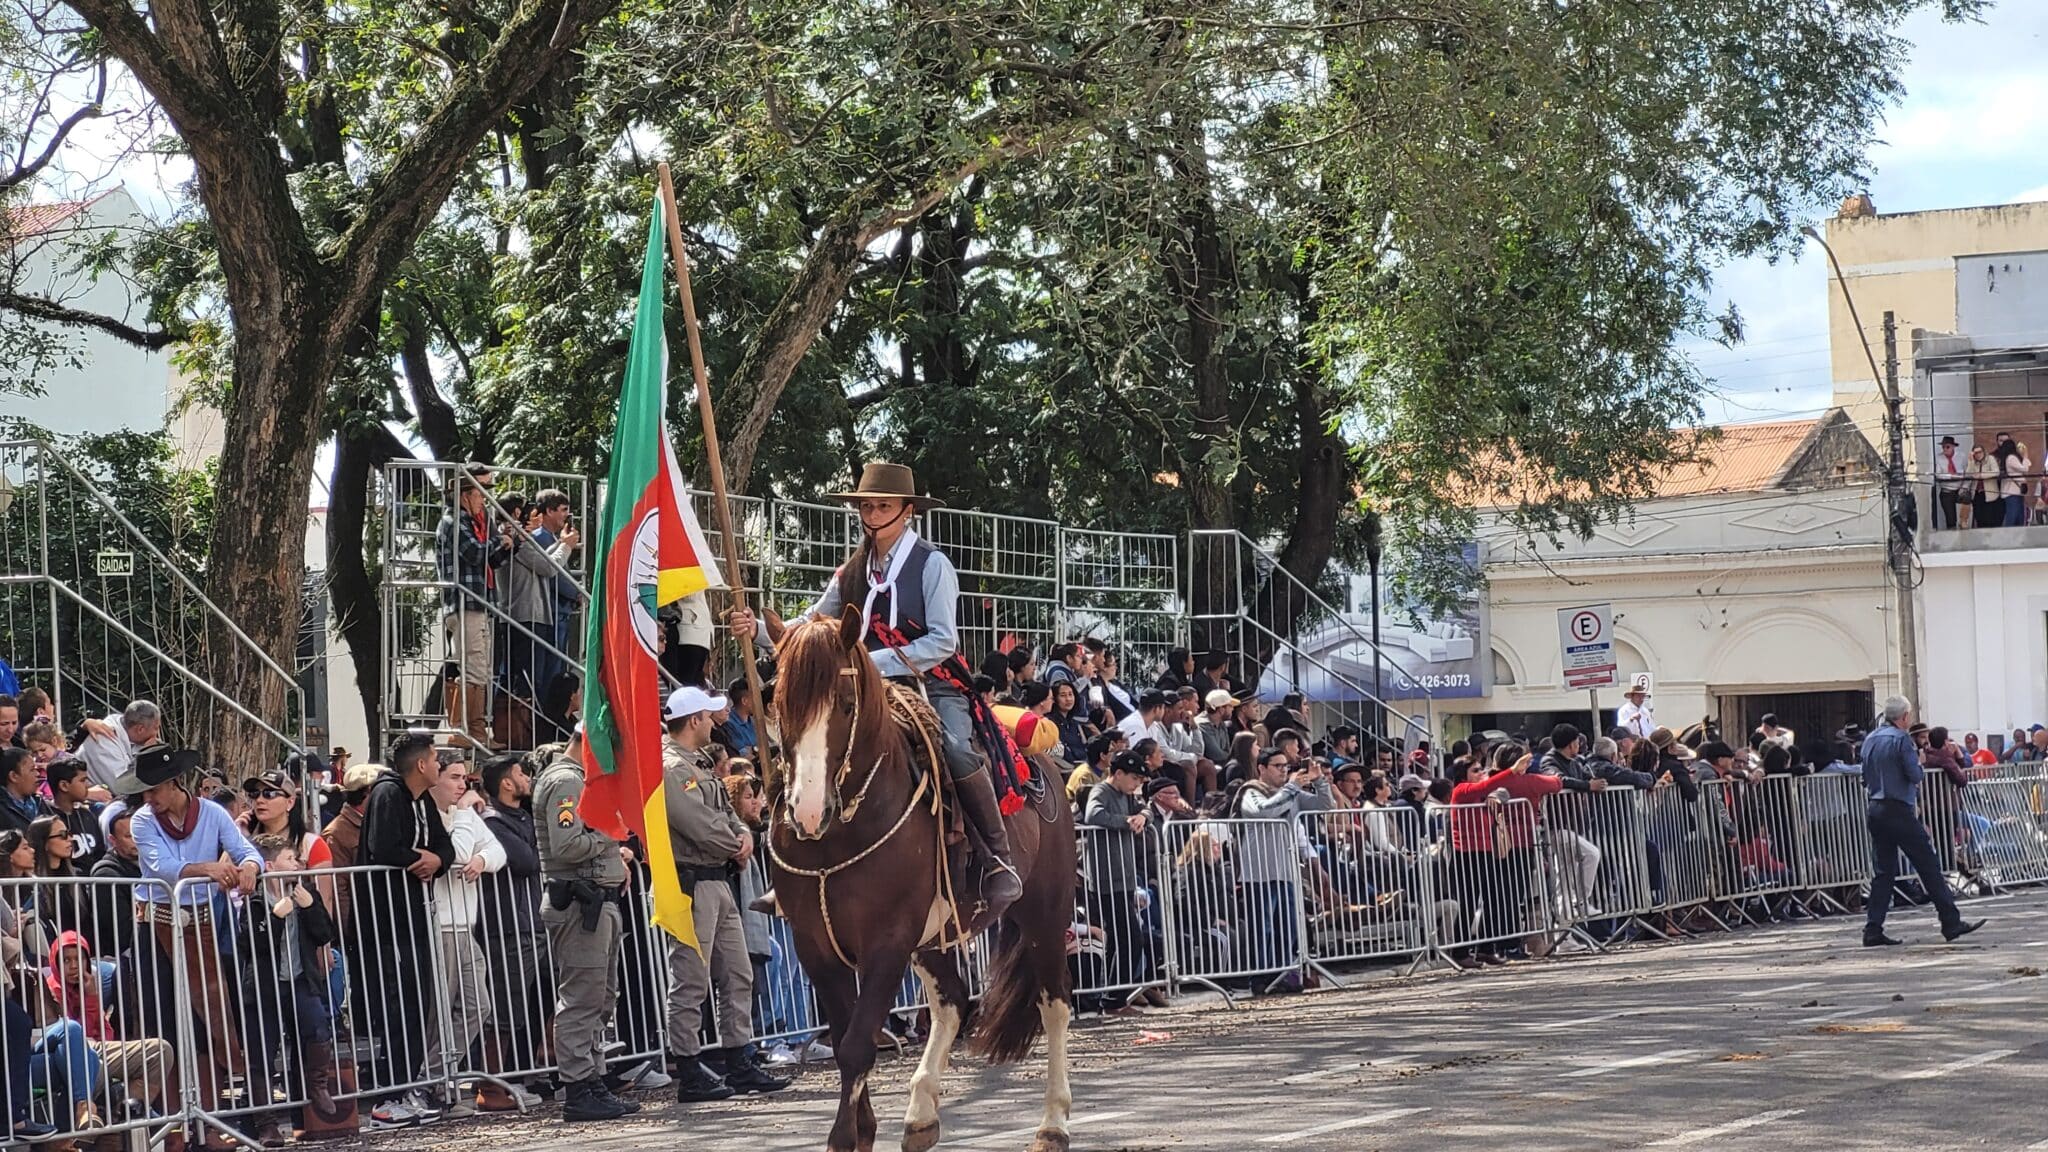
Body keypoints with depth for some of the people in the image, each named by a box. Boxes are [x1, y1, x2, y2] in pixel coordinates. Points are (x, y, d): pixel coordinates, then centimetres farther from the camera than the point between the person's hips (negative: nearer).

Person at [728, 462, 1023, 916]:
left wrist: (877, 661, -21)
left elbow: (942, 642, -13)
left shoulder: (931, 564, -4)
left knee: (957, 752, -34)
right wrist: (760, 629, -5)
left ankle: (1000, 861, -23)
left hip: (935, 689, -6)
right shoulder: (853, 573, 13)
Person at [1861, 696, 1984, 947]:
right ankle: (1951, 922, 1)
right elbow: (1915, 775, -14)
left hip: (1875, 810, 8)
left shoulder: (1870, 740, 13)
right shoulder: (1901, 739, -10)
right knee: (1929, 867, -1)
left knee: (1883, 872, 8)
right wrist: (1919, 763, 5)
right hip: (1899, 811, -7)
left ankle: (1873, 930, 2)